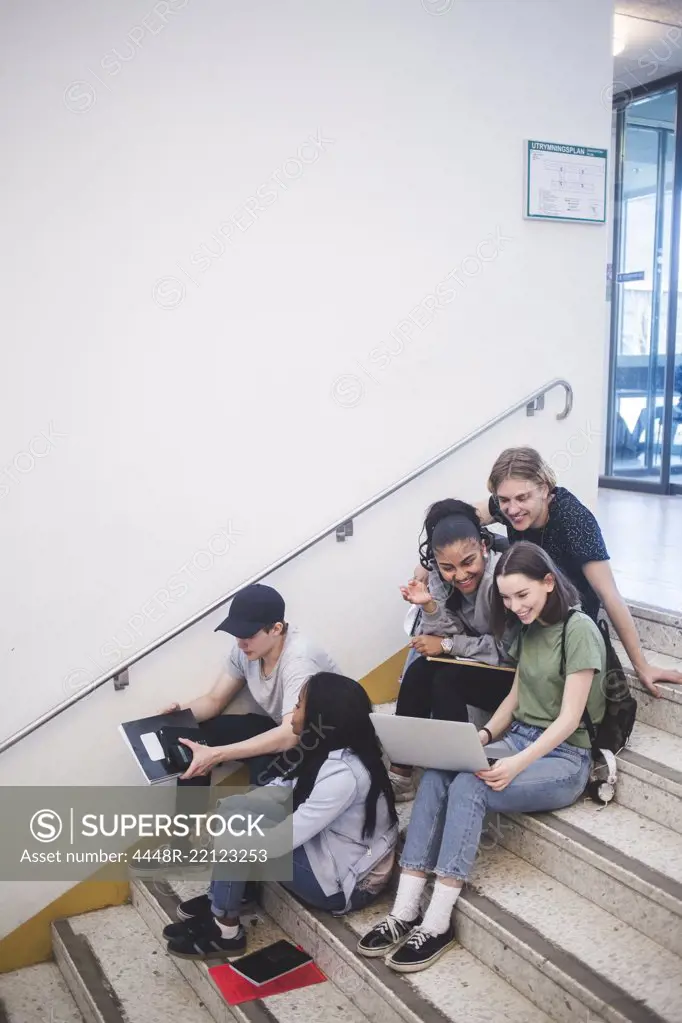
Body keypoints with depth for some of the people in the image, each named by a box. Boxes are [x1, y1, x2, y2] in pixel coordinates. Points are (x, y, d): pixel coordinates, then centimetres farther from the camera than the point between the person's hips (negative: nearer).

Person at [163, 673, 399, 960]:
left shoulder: (342, 773, -30)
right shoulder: (329, 750, -2)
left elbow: (282, 839, -28)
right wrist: (231, 809, -6)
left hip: (346, 883, -9)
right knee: (234, 808, 2)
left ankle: (225, 932, 0)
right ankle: (218, 902, 12)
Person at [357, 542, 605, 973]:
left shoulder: (579, 629, -14)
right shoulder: (530, 628, 11)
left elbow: (569, 718, -19)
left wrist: (519, 763, -30)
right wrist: (482, 736, -3)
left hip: (562, 758, -7)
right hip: (518, 738, 7)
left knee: (469, 787, -31)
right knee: (436, 774, -21)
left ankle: (437, 924, -24)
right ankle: (405, 912, -23)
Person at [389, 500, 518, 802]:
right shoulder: (440, 576, -8)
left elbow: (509, 649, -22)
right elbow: (448, 636, -8)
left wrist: (447, 645, -18)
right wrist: (429, 605, -26)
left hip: (519, 675, -6)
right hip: (479, 666, 7)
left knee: (446, 680, -25)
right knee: (419, 671, -15)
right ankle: (399, 774, -8)